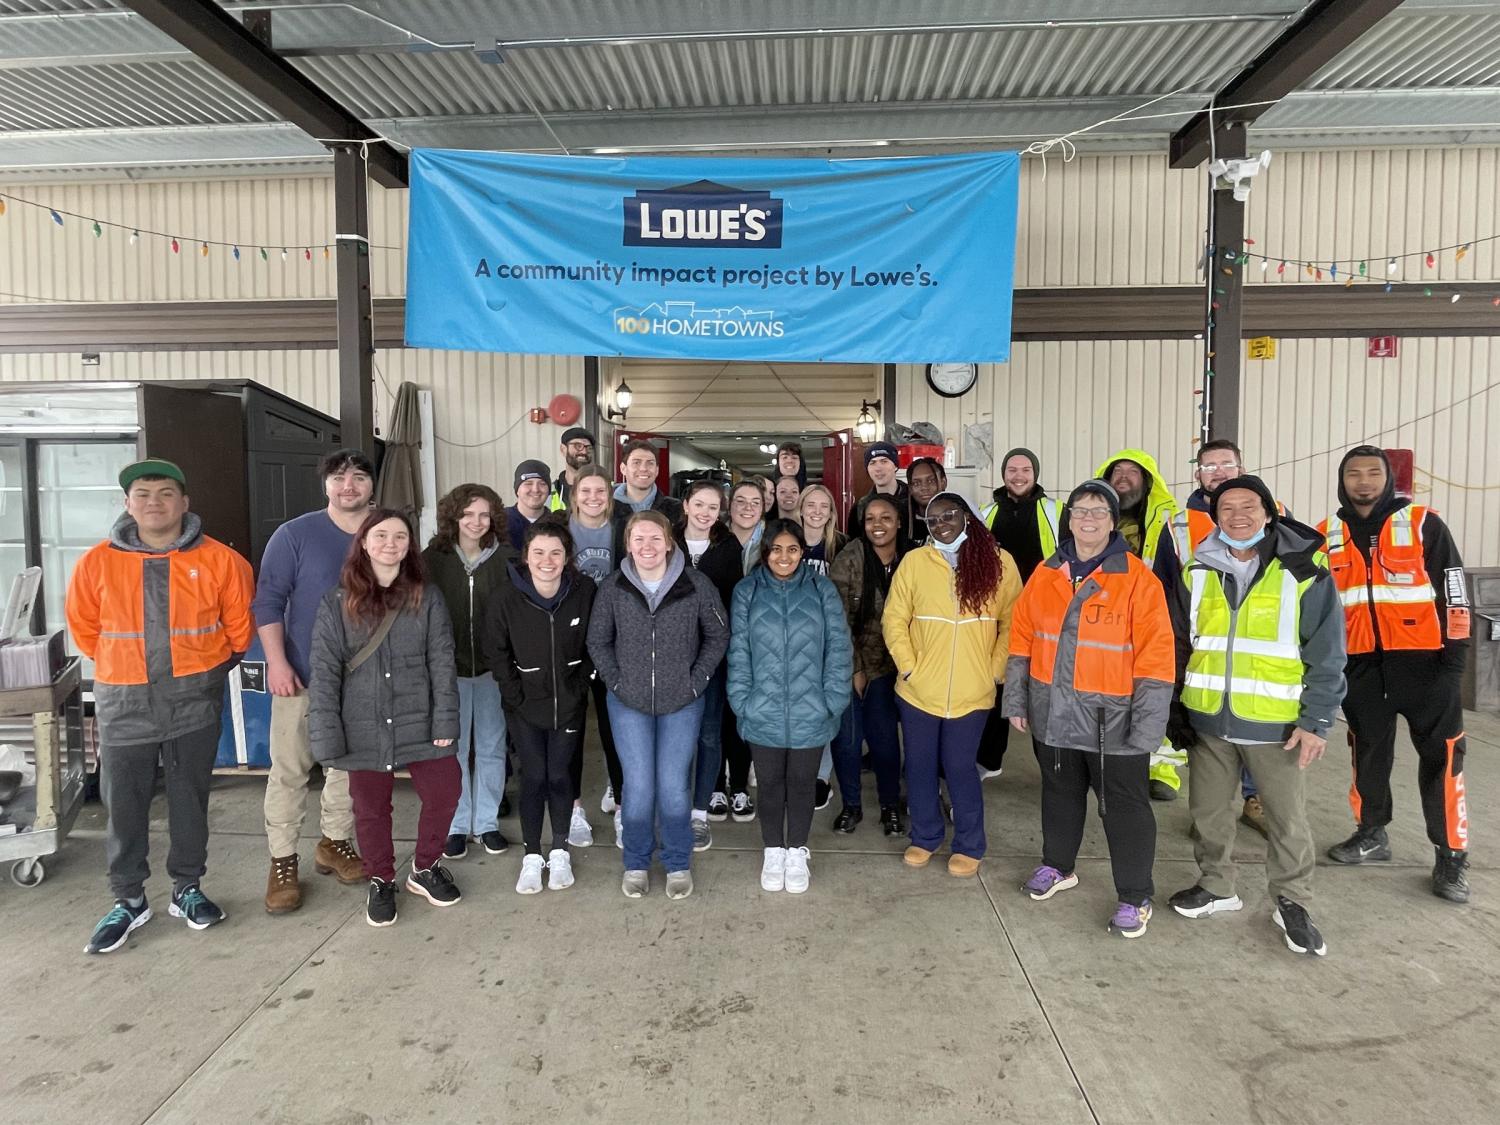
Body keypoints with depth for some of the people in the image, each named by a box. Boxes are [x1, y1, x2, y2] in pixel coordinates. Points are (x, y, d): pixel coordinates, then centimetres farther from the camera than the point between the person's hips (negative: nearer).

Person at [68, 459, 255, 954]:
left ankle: (187, 889, 26)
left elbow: (239, 625, 5)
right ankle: (128, 900, 24)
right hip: (124, 703, 1)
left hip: (194, 700, 0)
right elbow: (84, 627, 11)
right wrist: (121, 666, 13)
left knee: (190, 798, 11)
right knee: (123, 804, 8)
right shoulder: (97, 563, -4)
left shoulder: (219, 560, -6)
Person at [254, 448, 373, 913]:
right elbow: (268, 601, -7)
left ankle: (334, 843, 30)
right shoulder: (295, 534, -6)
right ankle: (283, 861, 14)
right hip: (302, 675, -3)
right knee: (289, 769, 2)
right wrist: (277, 662, -14)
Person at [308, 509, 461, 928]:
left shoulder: (427, 598, 0)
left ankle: (425, 868, 28)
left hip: (419, 723, 1)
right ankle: (381, 881, 35)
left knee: (445, 793, 2)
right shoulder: (337, 602, -2)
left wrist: (445, 721, -7)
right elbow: (325, 673, -5)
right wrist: (327, 736, -10)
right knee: (371, 809, 11)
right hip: (364, 730, 0)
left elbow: (442, 663, -2)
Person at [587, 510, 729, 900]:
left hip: (682, 704, -1)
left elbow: (718, 635, 1)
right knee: (638, 786, 3)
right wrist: (616, 681, -3)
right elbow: (597, 641, 6)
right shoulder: (612, 588, -5)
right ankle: (636, 864, 26)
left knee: (674, 786, 3)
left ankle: (678, 864, 24)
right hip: (628, 704, 1)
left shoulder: (696, 585, -9)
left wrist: (696, 680, -5)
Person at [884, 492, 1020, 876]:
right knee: (920, 765, 12)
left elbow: (1012, 623, 2)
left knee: (960, 767, 7)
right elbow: (893, 619, 0)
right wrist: (908, 667, -6)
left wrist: (995, 670, -3)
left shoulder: (998, 563, -1)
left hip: (971, 692, -1)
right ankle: (925, 837, 32)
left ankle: (969, 846, 27)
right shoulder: (914, 561, -3)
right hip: (918, 689, 1)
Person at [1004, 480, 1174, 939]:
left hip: (1113, 718, -4)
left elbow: (1155, 655, -11)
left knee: (1125, 806, 8)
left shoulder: (1138, 579, -10)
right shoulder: (1046, 574, 3)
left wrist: (1148, 723, -14)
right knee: (1060, 793, 21)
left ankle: (1135, 897, 25)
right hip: (1054, 712, 4)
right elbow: (1022, 638, 8)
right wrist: (1016, 699, 6)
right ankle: (1057, 866, 42)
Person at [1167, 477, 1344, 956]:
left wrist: (1316, 721, -9)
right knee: (1208, 809, 14)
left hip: (1276, 725, -3)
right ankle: (1216, 886, 34)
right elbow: (1178, 645, 10)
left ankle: (1292, 902, 29)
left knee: (1288, 818, 9)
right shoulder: (1197, 574, 4)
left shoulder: (1304, 577, -6)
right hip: (1208, 719, 3)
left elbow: (1327, 657, -5)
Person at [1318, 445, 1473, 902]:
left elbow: (1453, 594, -3)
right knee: (1367, 751, 13)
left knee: (1440, 756, 0)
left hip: (1423, 659, -3)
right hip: (1359, 663, 3)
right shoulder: (1327, 535, 7)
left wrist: (1454, 656, -8)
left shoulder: (1424, 524, -2)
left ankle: (1451, 856, 10)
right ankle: (1372, 834, 28)